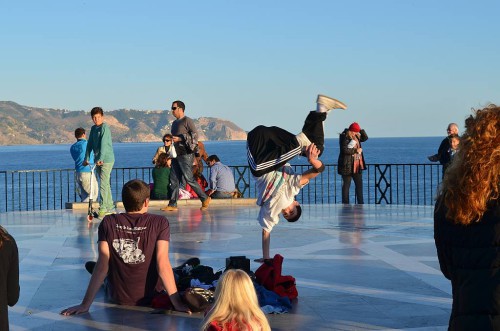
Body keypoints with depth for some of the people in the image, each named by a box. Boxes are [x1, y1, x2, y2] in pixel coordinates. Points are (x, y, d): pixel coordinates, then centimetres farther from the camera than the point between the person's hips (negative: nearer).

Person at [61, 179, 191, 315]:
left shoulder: (108, 223, -10)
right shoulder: (160, 223, -14)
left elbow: (102, 266, -14)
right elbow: (163, 264, -19)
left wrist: (85, 304, -10)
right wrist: (177, 302, -17)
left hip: (116, 298, 1)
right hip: (149, 298, -1)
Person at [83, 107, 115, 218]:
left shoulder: (105, 127, -11)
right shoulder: (93, 128, 13)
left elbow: (104, 144, -22)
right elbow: (90, 144, 16)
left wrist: (101, 159, -30)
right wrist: (86, 158, 10)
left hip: (106, 160, -8)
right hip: (98, 160, 8)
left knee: (103, 184, -12)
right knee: (106, 184, 13)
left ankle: (103, 208, -12)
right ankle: (110, 207, 19)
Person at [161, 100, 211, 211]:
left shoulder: (187, 121, -8)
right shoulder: (175, 123, 18)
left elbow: (195, 135, -15)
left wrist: (180, 139, -19)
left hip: (186, 155, -9)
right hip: (177, 155, 9)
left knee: (189, 179, -9)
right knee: (174, 180, 4)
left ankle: (205, 199, 3)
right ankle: (172, 204, 5)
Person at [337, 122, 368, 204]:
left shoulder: (356, 136, 12)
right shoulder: (344, 137, -13)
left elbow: (365, 138, 19)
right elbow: (344, 150, -21)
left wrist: (361, 130, 5)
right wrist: (356, 150, -16)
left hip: (357, 165, 8)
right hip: (347, 166, -8)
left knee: (359, 184, 7)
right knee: (346, 185, -1)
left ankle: (360, 203, 12)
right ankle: (345, 203, 4)